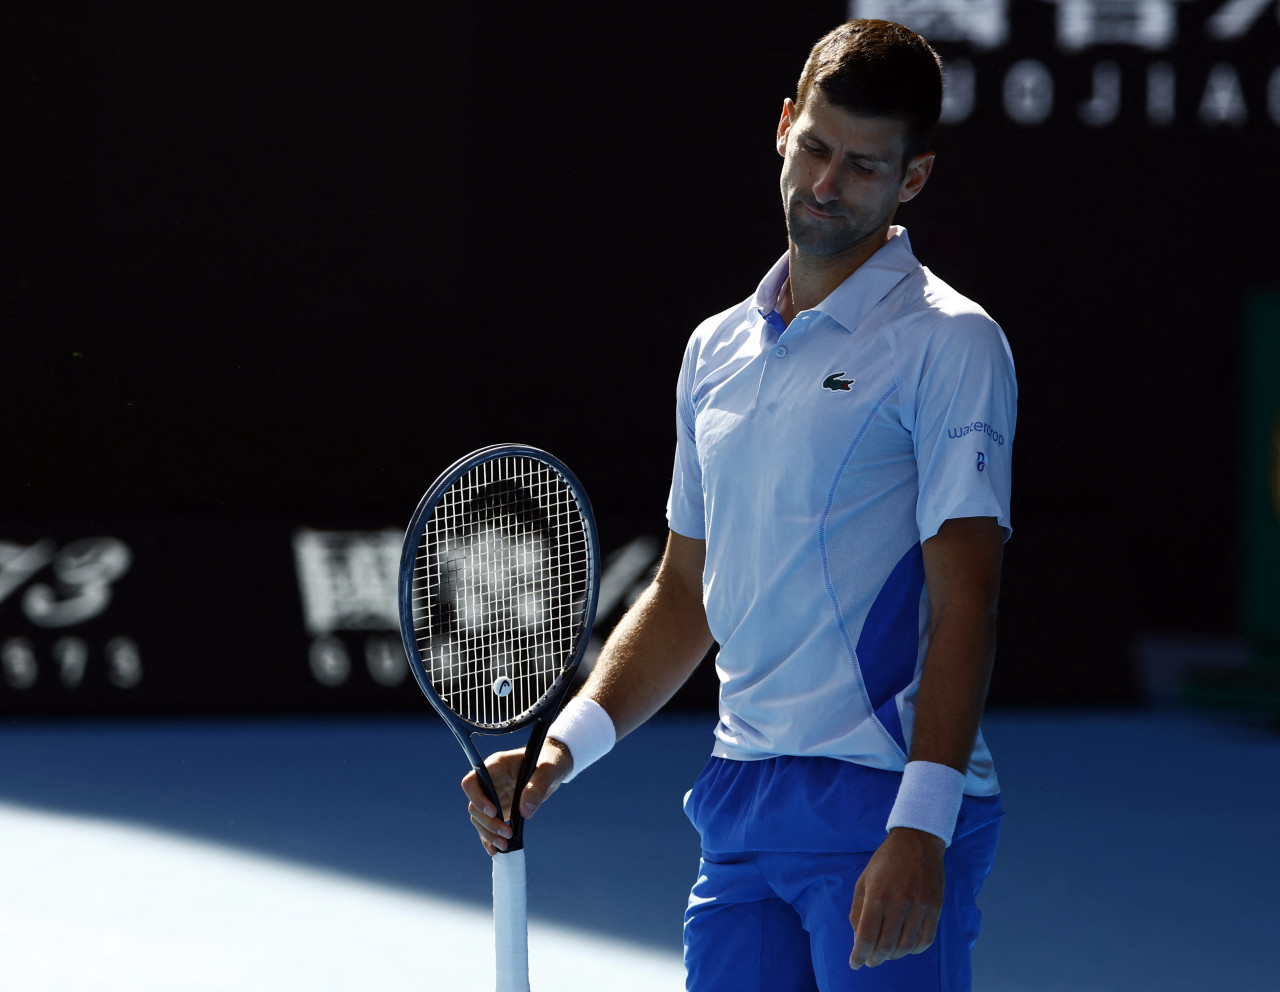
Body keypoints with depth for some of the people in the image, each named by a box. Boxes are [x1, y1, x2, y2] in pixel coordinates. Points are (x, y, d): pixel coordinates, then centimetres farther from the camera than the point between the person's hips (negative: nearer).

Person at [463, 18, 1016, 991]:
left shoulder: (948, 343, -5)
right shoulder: (717, 349, 16)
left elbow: (964, 601, -12)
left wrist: (920, 829, -21)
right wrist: (564, 745, 8)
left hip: (884, 804, -6)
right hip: (742, 803, 6)